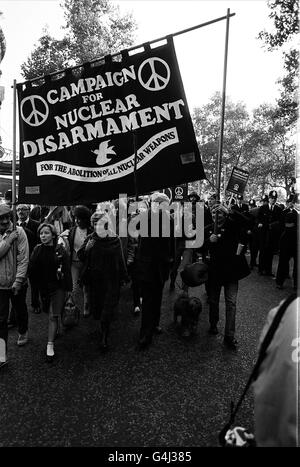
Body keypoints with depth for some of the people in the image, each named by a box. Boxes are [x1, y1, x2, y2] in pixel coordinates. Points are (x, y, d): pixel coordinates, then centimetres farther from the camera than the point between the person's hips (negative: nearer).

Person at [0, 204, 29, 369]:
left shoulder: (19, 232, -9)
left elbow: (23, 258, -13)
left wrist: (18, 280, -17)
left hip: (17, 282, 0)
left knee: (21, 310, 21)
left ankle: (23, 334, 47)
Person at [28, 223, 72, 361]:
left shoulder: (60, 250, -11)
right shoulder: (37, 250, -2)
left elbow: (67, 270, -8)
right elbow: (31, 270, -5)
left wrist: (68, 289, -9)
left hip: (58, 287, -4)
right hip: (43, 287, 4)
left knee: (53, 316, -6)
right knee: (50, 313, 20)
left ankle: (50, 345, -1)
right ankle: (57, 329, 46)